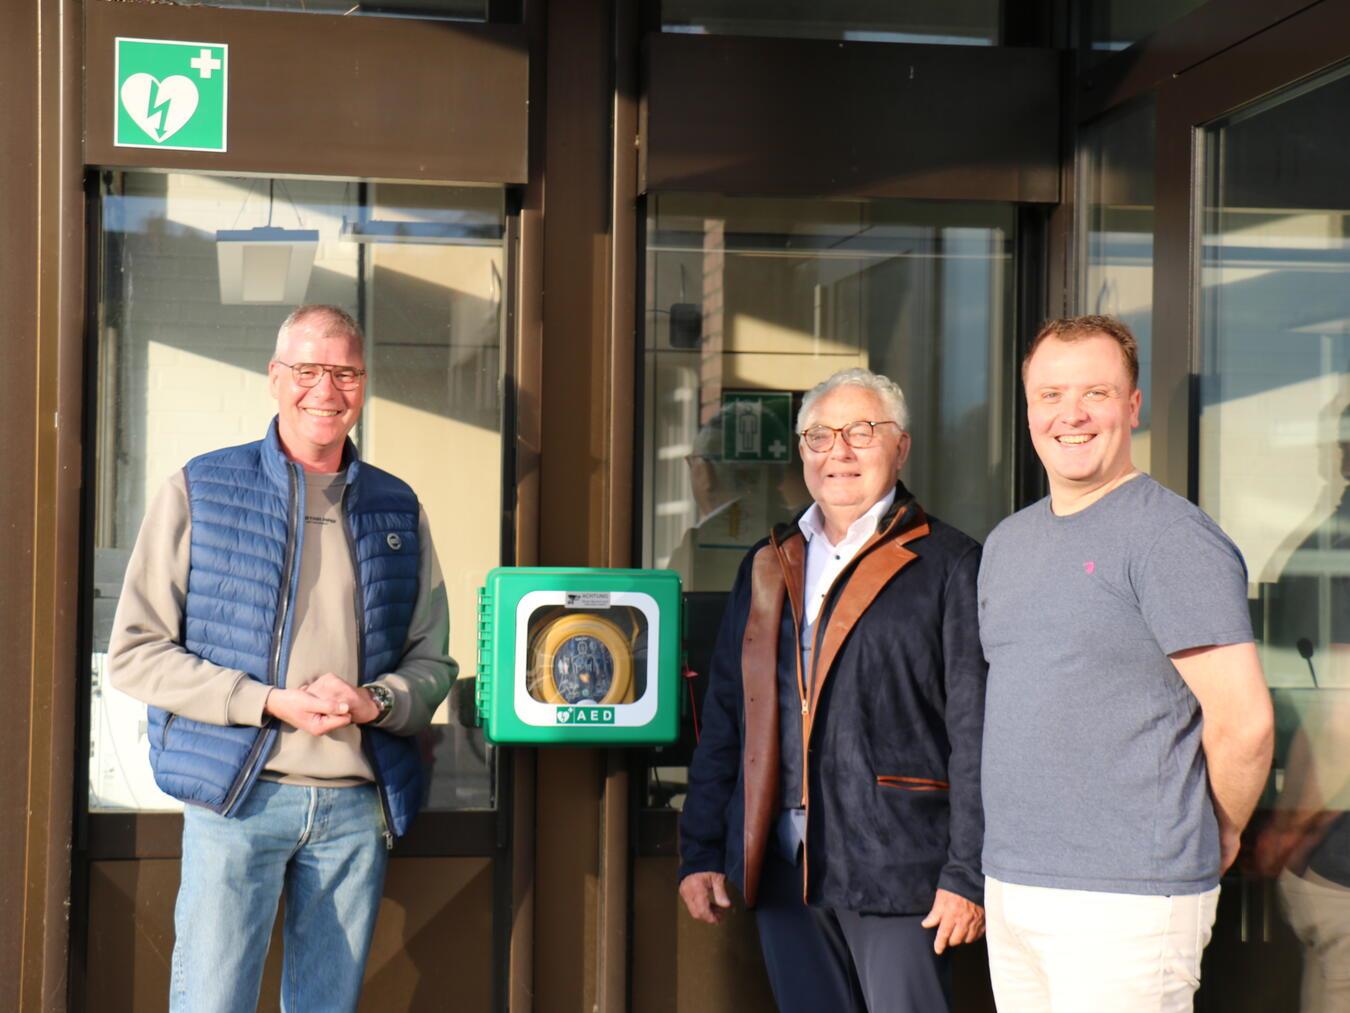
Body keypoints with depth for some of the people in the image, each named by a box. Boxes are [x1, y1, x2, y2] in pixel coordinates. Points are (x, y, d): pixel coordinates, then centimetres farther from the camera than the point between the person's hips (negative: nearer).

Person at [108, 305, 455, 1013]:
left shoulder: (398, 511, 13)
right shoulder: (200, 491, 2)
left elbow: (431, 661, 16)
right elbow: (135, 653, -2)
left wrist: (375, 702, -8)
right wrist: (272, 702, -13)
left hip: (357, 806, 3)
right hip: (238, 796, -3)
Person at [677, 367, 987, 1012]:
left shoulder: (949, 566, -1)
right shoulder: (769, 566, 15)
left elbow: (977, 734, -6)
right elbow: (724, 720, 17)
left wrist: (967, 875, -11)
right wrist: (701, 852, 11)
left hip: (896, 872, -5)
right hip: (783, 874, 5)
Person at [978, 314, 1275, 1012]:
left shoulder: (1170, 537, -12)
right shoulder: (1007, 542, 14)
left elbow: (1244, 722, -16)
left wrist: (1221, 832, -1)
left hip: (1125, 902, -7)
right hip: (1008, 885, 8)